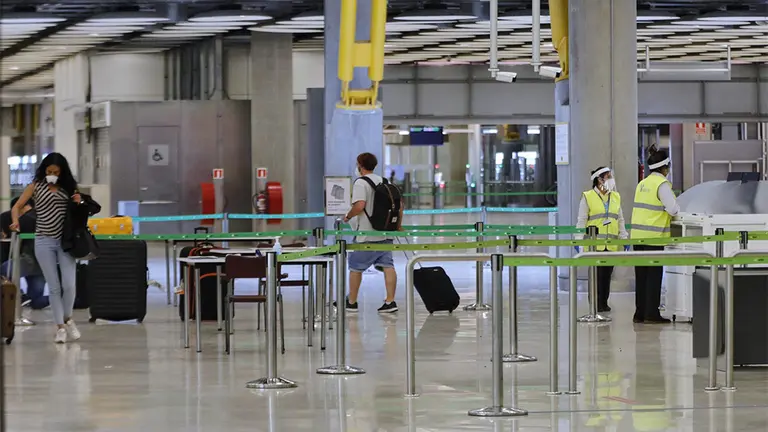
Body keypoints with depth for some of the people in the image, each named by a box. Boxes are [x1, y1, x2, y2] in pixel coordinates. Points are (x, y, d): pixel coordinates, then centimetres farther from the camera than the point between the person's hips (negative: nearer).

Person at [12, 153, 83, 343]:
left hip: (66, 240, 1)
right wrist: (16, 221, -18)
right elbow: (17, 207, 3)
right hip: (44, 241, -1)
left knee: (69, 284, -6)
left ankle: (68, 319, 18)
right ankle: (60, 326, 9)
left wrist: (78, 203, -6)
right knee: (54, 287, 1)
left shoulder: (68, 187, 7)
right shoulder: (36, 186, 2)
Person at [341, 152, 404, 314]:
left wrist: (348, 216, -7)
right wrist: (398, 226, 21)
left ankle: (351, 302, 15)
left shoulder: (361, 182, -9)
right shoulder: (384, 181, 12)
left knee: (355, 267, 7)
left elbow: (359, 205, -23)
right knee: (387, 266, 1)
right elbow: (399, 204, 13)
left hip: (366, 235, -6)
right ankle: (390, 301, -6)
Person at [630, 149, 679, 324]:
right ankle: (651, 313, -2)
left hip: (638, 233, 7)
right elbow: (673, 209, -16)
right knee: (654, 275, -2)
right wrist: (677, 210, 7)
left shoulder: (642, 184, 13)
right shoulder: (662, 184, -11)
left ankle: (640, 312, 13)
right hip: (654, 236, -7)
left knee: (641, 275, 11)